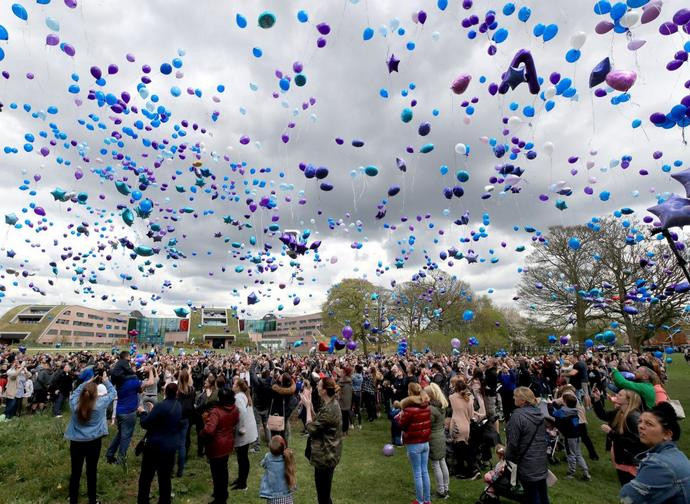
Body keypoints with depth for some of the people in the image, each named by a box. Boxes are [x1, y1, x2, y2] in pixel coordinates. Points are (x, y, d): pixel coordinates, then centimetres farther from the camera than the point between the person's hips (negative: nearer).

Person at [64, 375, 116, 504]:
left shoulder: (75, 403, -12)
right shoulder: (100, 403, -18)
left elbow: (75, 392, 11)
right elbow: (113, 393, -1)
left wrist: (88, 382, 9)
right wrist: (106, 381, 10)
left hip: (76, 442, 2)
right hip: (93, 442, -2)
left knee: (75, 472, 16)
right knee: (91, 472, 13)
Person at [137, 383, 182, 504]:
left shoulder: (161, 406, -21)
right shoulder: (179, 406, 2)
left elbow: (145, 424, -15)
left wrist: (143, 412, 3)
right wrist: (152, 411, 18)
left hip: (155, 446, -6)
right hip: (171, 446, 6)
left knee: (146, 476, 12)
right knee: (165, 477, 16)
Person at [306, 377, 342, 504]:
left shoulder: (329, 410, -30)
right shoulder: (331, 403, 1)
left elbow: (311, 428, -22)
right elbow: (317, 421, 5)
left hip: (325, 456, -10)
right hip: (327, 454, 10)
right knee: (324, 491, 27)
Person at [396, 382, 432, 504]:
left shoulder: (409, 409, -20)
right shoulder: (427, 406, -1)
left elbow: (402, 425, -10)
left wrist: (400, 416, 7)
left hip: (414, 444, -6)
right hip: (425, 443, 6)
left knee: (417, 474, 7)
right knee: (425, 472, 17)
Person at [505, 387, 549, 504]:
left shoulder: (517, 416, -24)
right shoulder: (538, 413, 1)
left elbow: (513, 442, -20)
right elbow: (543, 436, 13)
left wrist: (508, 458, -4)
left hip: (527, 465, -7)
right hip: (541, 462, 7)